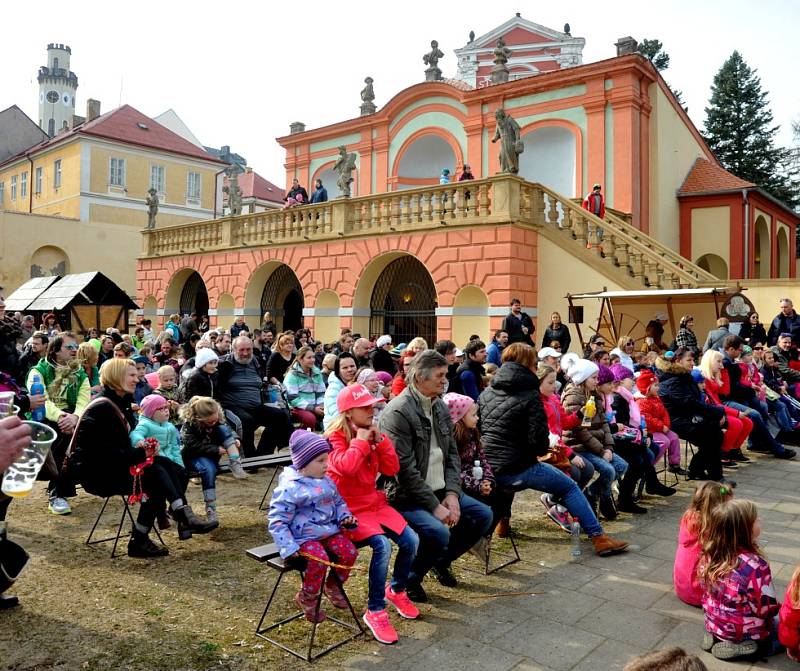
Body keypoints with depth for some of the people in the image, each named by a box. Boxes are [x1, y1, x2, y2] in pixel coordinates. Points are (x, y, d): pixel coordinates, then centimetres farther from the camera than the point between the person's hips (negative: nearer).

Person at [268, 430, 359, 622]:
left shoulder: (327, 481, 8)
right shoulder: (290, 488, -16)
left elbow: (339, 502, 23)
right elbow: (277, 520, -13)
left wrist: (345, 517, 1)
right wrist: (288, 547, -19)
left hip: (329, 530, 7)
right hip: (304, 536, -7)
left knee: (349, 552, -14)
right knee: (319, 558, -31)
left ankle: (333, 586, 17)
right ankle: (307, 599, -1)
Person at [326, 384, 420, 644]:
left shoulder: (371, 434, 7)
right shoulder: (335, 438, -12)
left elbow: (391, 469, 2)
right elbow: (346, 466, -33)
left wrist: (380, 439, -8)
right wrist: (360, 440, -20)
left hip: (374, 502, 7)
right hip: (348, 509, -7)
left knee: (411, 540, -10)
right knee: (382, 545, -29)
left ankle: (396, 590, 19)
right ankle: (375, 611, -13)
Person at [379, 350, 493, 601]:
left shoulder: (440, 407, 10)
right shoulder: (398, 411, -18)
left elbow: (452, 454, 11)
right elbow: (404, 468, -21)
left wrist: (452, 493, -4)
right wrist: (434, 507, -19)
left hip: (440, 491, 9)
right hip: (406, 496, -8)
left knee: (483, 515, 1)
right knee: (438, 532, -30)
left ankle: (441, 560, 24)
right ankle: (408, 579, 1)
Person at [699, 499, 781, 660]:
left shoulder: (709, 556, -11)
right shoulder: (756, 566, -30)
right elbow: (768, 608, -19)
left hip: (714, 624, 6)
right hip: (745, 632, -6)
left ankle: (716, 638, 10)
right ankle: (745, 645, 0)